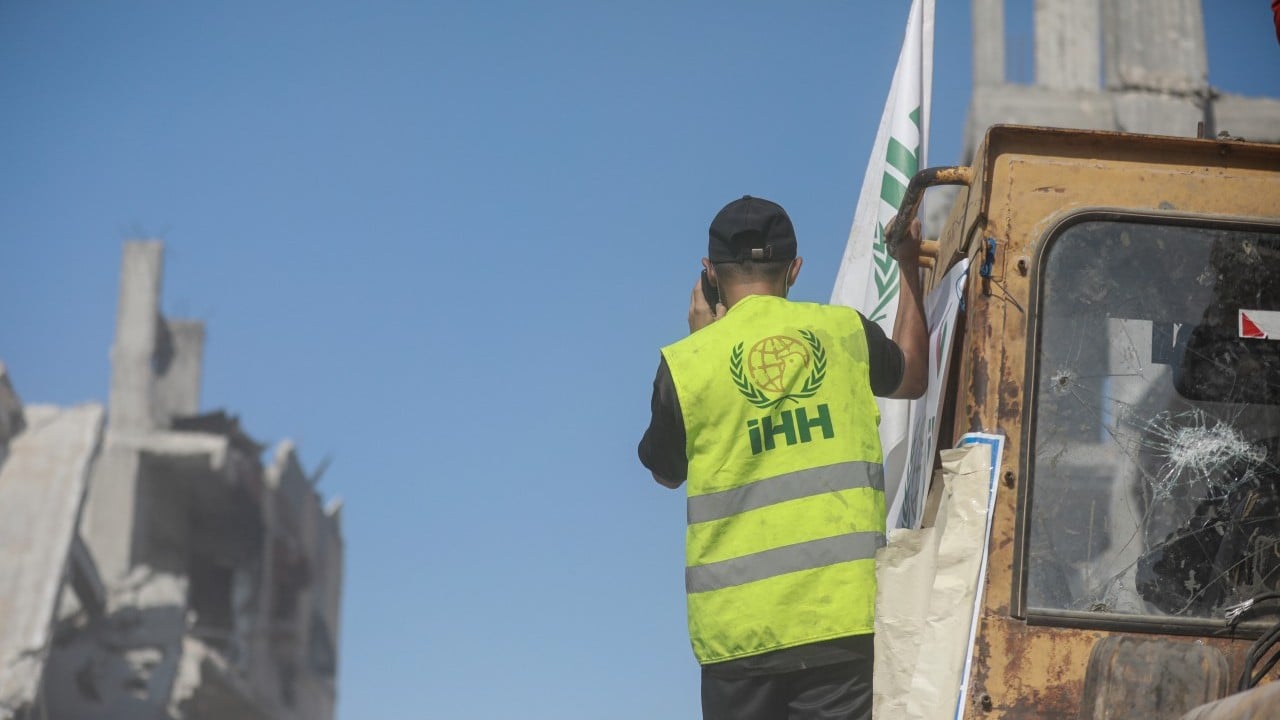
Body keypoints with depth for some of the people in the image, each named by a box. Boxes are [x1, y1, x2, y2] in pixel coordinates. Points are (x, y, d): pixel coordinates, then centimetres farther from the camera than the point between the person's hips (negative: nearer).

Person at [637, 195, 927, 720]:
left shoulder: (687, 363, -3)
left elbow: (665, 471, 15)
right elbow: (911, 377, 28)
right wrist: (910, 266, 40)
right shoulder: (845, 332, 5)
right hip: (843, 614, 1)